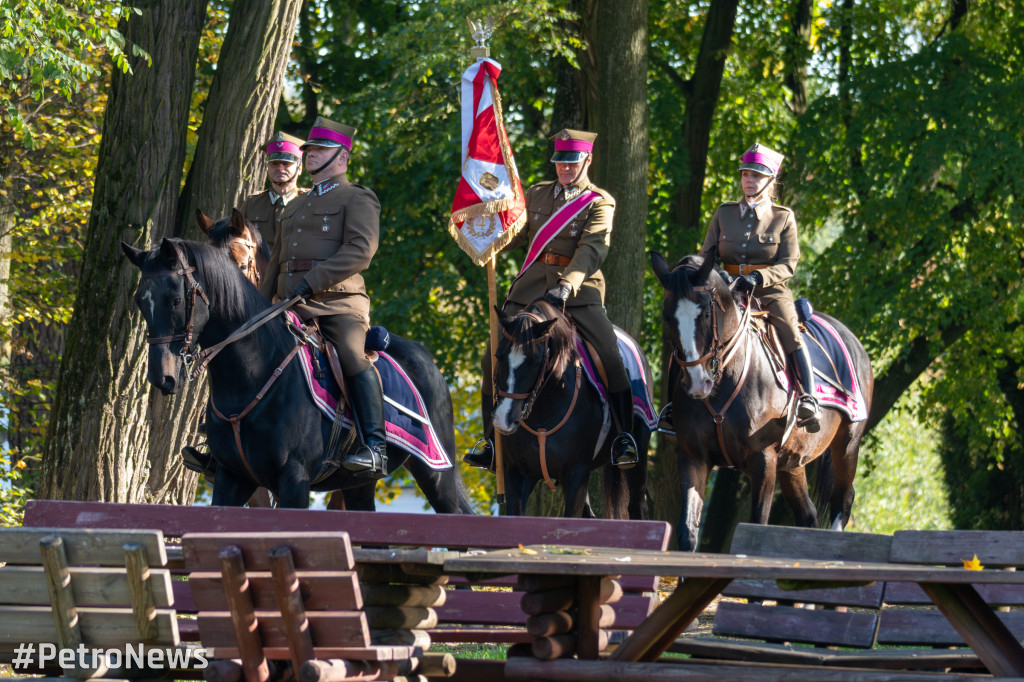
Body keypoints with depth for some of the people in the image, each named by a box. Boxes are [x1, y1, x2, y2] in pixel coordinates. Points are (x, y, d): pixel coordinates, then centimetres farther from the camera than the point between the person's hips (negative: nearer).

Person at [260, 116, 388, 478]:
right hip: (291, 306, 8)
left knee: (353, 356, -30)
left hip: (338, 302, -8)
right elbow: (276, 261, 33)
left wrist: (312, 281, -21)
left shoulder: (357, 198, 4)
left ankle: (374, 449, -36)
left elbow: (361, 248, -12)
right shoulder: (295, 207, 29)